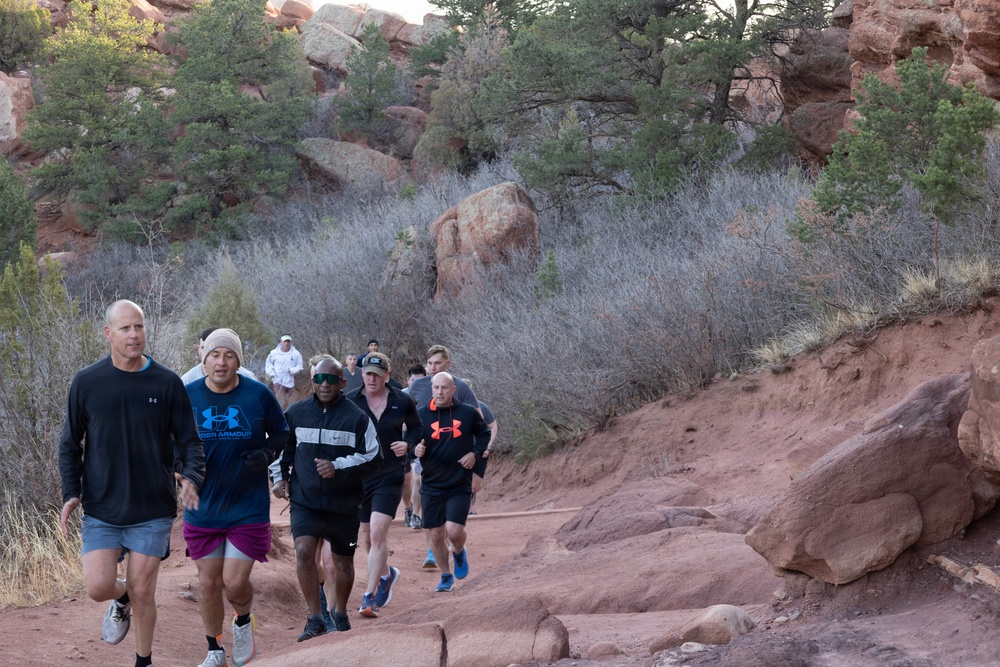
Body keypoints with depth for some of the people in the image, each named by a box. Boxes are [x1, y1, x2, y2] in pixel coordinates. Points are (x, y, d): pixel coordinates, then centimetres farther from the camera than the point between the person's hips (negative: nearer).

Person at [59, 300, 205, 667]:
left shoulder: (167, 383, -3)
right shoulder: (86, 383, -2)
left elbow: (188, 440, 2)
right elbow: (71, 443, 7)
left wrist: (191, 476, -18)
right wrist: (71, 492, -5)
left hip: (152, 511, 0)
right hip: (101, 510, 1)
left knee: (143, 593, 3)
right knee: (98, 587, -10)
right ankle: (121, 600, 27)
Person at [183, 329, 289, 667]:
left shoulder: (259, 395, -6)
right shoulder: (187, 396, -3)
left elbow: (281, 434, 8)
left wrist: (266, 454, -12)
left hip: (248, 508, -2)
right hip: (203, 508, 2)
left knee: (235, 582, -7)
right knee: (208, 583, 7)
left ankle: (243, 621, 27)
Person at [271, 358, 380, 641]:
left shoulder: (356, 417, -6)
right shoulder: (296, 413, 2)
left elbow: (372, 457, -8)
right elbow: (282, 447, 19)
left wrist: (338, 466, -20)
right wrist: (280, 477, 7)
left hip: (343, 504, 0)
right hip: (305, 501, 0)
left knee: (343, 561, 14)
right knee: (304, 551, -21)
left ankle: (340, 613, 39)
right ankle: (315, 619, -13)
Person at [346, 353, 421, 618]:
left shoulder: (402, 402, -1)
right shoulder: (350, 402, -2)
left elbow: (416, 428, 14)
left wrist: (408, 443, -6)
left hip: (390, 476, -2)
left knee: (378, 533, -15)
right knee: (367, 535, 13)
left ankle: (370, 596, -12)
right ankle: (386, 574, 41)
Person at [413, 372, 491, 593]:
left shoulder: (469, 413, -2)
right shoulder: (421, 415, -2)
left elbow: (484, 433, 14)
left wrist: (475, 453, -3)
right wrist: (415, 450, -18)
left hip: (460, 485, -2)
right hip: (431, 486, 2)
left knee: (454, 531, -15)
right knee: (436, 535, 6)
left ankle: (459, 552, 21)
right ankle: (446, 576, 27)